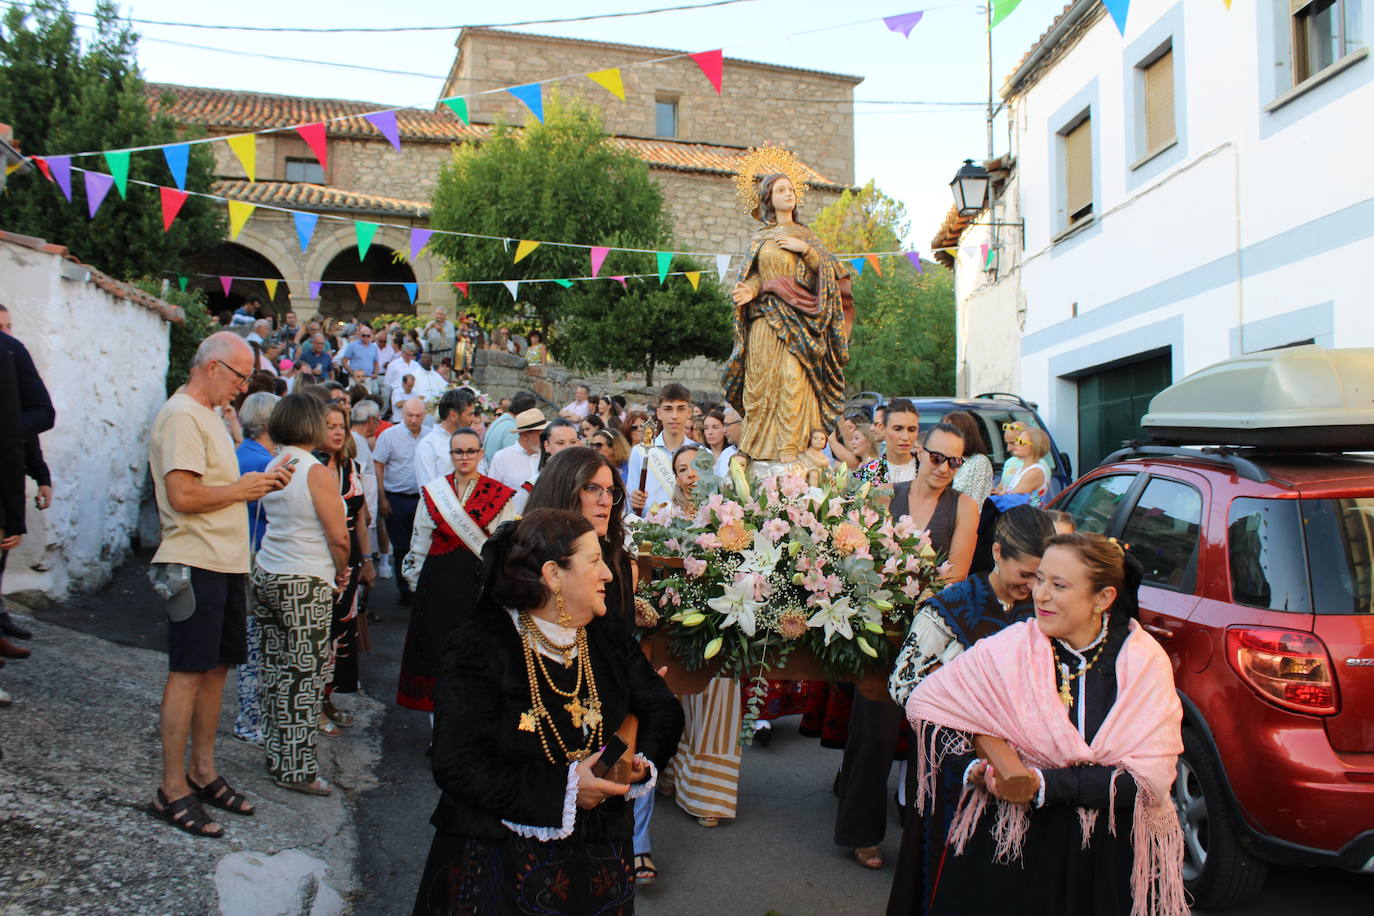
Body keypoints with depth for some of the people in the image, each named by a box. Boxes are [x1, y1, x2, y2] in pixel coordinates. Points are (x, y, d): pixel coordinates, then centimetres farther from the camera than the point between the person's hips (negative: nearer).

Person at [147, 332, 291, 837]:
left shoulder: (209, 416, 20)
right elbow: (183, 496, -22)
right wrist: (242, 488, -11)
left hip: (226, 562, 10)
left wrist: (258, 482, 8)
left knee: (217, 666, 14)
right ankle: (173, 790, 5)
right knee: (188, 673, -4)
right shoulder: (181, 415, -12)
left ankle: (203, 770, 25)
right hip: (196, 563, -10)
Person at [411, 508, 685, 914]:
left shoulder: (610, 636, 2)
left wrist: (641, 759, -12)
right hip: (498, 857, -4)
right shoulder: (480, 647, -15)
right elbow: (457, 766, -20)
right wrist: (561, 789, -23)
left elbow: (663, 711, 10)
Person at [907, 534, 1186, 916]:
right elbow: (926, 702, -6)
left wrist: (1044, 784, -26)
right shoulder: (1009, 648, -12)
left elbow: (1149, 776, -17)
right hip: (1006, 841, 0)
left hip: (1107, 856, 1)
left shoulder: (1145, 662, -11)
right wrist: (972, 769, -19)